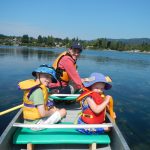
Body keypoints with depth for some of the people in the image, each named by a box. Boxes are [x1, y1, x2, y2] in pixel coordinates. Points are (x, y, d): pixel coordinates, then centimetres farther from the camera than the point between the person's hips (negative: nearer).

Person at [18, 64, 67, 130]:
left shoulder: (32, 85, 2)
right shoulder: (38, 90, -25)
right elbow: (42, 113, -28)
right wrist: (52, 112, -8)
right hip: (36, 124, -9)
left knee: (56, 109, 24)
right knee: (63, 111, -3)